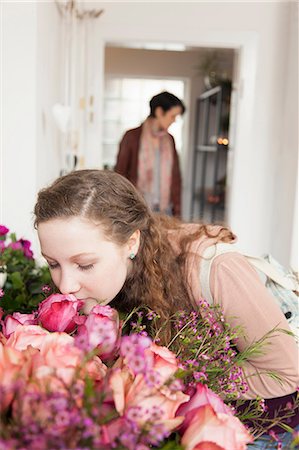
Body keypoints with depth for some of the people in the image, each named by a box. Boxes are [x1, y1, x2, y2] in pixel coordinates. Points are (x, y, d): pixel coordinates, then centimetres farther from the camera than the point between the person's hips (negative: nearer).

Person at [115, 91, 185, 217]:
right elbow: (119, 173, 0)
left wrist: (177, 211, 10)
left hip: (164, 209, 4)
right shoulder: (132, 137, -2)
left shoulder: (169, 140, 10)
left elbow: (175, 176, 13)